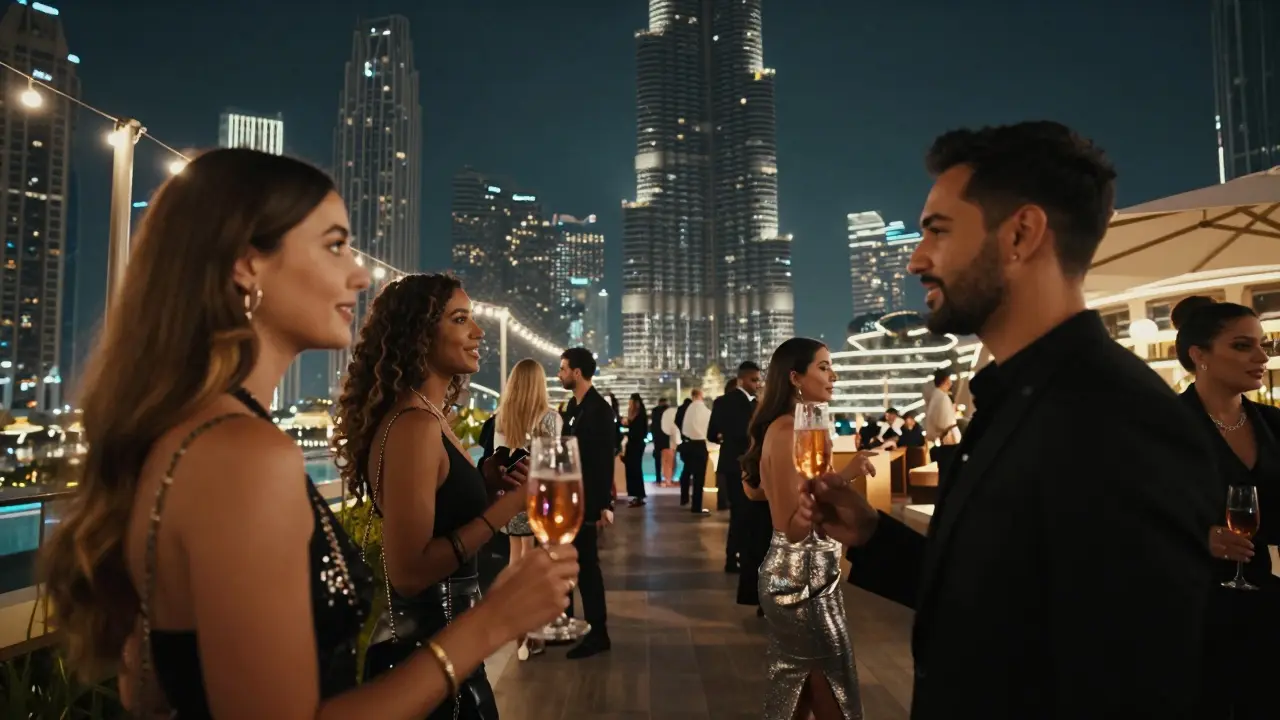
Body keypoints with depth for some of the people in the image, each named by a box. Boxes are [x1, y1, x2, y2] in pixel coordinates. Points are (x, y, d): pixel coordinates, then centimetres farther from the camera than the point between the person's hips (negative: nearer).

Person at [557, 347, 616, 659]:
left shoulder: (599, 409, -16)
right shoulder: (574, 405, 10)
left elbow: (605, 461, -19)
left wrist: (604, 505, -21)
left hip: (586, 500, -9)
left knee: (586, 566, 0)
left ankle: (598, 635, 11)